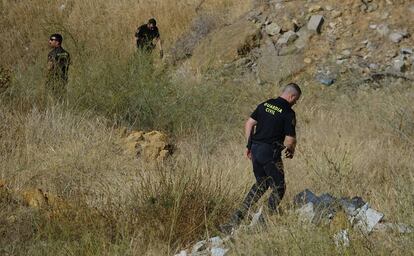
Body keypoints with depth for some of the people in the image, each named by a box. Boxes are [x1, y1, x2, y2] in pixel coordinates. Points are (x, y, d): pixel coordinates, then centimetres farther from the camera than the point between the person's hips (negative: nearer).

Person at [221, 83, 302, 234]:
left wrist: (249, 146, 15)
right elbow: (290, 139, -13)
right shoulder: (288, 113, -10)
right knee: (278, 188, 7)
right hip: (270, 153, -7)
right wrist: (291, 152, 8)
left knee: (261, 184, 21)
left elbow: (249, 124, 9)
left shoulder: (264, 105, 10)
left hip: (255, 149, 7)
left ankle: (237, 217, 12)